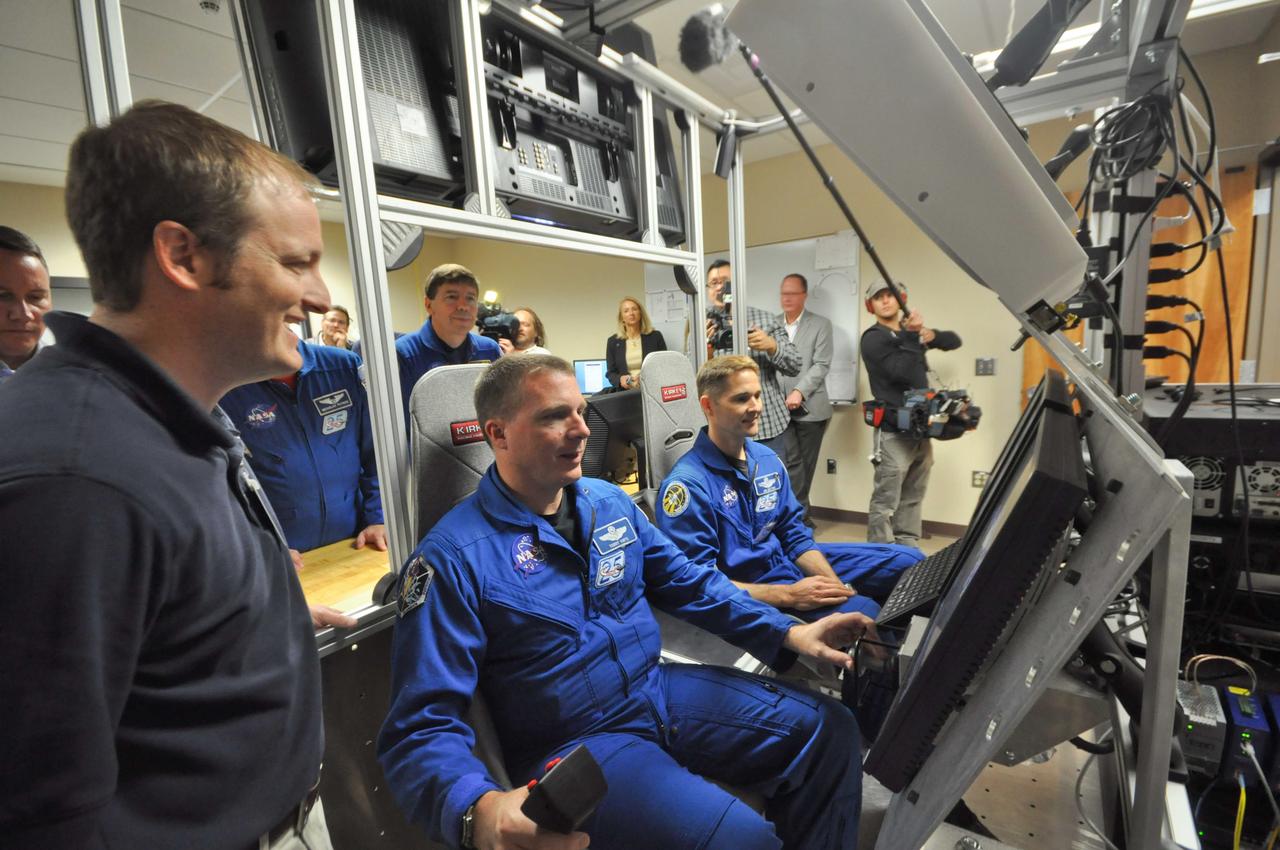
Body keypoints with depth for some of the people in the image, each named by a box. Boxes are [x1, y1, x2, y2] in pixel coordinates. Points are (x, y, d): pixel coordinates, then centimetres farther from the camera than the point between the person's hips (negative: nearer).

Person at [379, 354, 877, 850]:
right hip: (573, 744, -6)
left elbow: (687, 582, 10)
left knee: (828, 730, 2)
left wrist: (787, 634, 0)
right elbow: (421, 728, -19)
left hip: (661, 690, 6)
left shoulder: (609, 502, 2)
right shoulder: (453, 558, -18)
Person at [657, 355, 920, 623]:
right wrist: (789, 595, -25)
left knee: (908, 561, 9)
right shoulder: (687, 483, -22)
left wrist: (837, 586, -7)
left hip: (785, 560, 8)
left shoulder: (767, 459, 3)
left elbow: (795, 535, 9)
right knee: (861, 611, -28)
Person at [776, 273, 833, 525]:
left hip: (810, 407, -1)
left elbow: (822, 365, -7)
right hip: (780, 407, 1)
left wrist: (799, 392, -19)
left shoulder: (821, 324, 3)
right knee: (791, 462, -7)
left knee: (805, 465, 8)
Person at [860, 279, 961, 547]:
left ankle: (907, 549, 23)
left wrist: (931, 335, 0)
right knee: (886, 501, -8)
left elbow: (954, 341, 19)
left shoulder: (909, 332, 17)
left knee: (913, 497, 13)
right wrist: (913, 336, -15)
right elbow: (900, 371, -19)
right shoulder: (873, 338, -6)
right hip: (895, 430, -8)